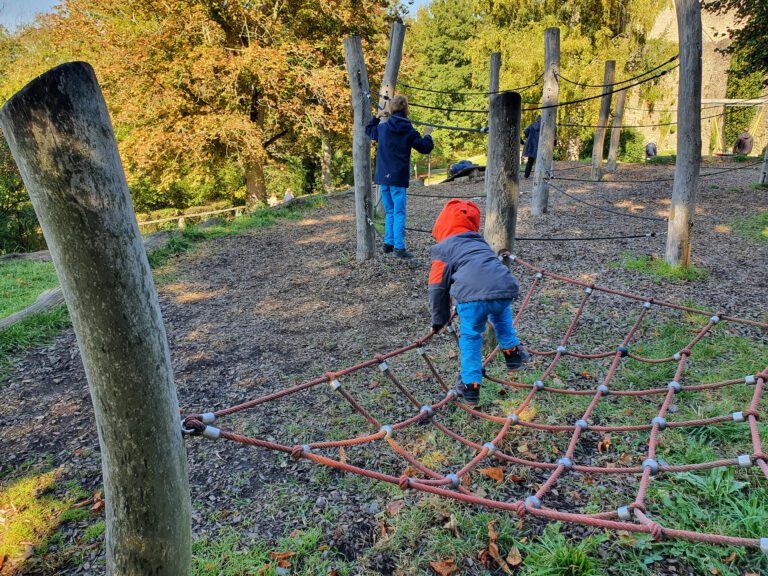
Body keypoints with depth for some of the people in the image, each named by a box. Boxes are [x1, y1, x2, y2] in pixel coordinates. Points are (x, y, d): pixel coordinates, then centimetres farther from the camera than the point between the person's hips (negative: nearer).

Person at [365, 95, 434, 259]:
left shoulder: (382, 128, 4)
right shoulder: (408, 131, -7)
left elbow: (368, 130, 26)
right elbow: (426, 148, -1)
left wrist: (376, 117, 26)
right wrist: (427, 135, 16)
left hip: (383, 177, 4)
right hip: (399, 178, -4)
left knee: (389, 211, 16)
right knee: (399, 213, -3)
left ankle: (388, 243, 17)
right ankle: (399, 247, -7)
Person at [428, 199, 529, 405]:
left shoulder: (443, 248, 19)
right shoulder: (480, 242, 35)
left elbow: (438, 287, 14)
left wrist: (439, 320, 26)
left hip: (473, 296, -4)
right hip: (505, 289, 4)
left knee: (471, 336, 19)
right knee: (501, 314, 39)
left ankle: (470, 386, 21)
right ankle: (512, 352, 44)